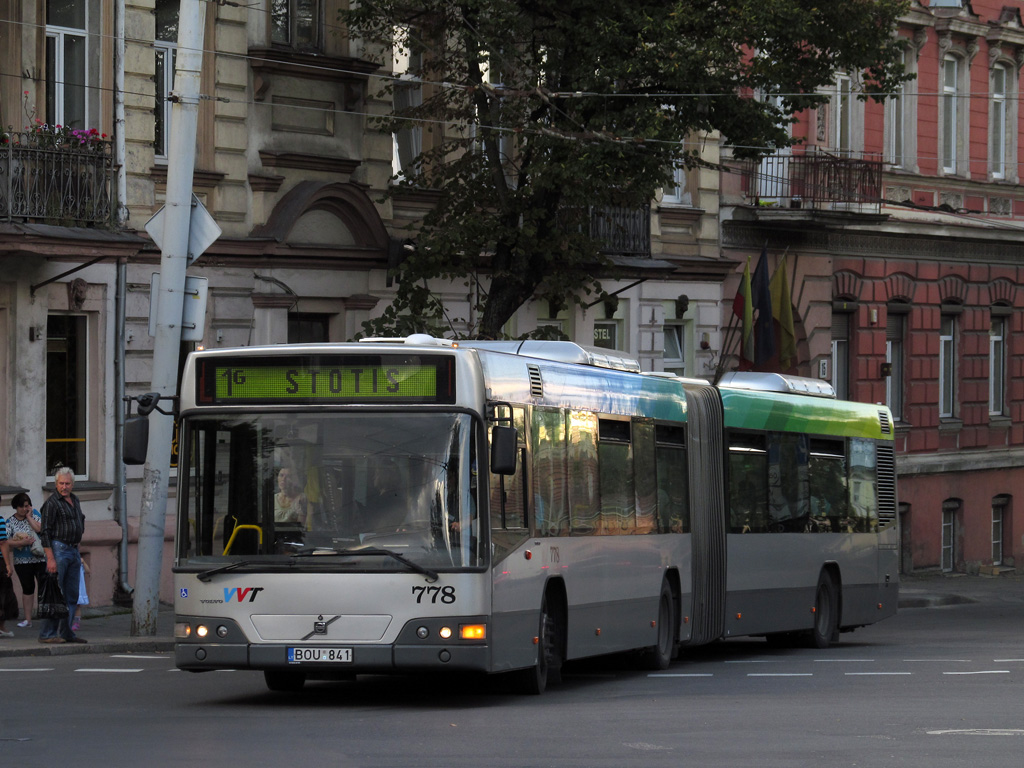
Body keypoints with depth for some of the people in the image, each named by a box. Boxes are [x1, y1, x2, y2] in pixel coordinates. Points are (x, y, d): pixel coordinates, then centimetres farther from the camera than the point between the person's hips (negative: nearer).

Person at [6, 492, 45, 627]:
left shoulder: (34, 514, 4)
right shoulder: (10, 522, 2)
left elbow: (39, 529, -12)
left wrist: (29, 517, -8)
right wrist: (22, 542, -18)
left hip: (40, 559, -1)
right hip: (22, 561, 1)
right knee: (28, 588, 8)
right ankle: (28, 619, 13)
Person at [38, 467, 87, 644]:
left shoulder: (75, 500, 14)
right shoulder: (52, 503, -10)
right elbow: (45, 532, -14)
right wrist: (50, 558, -20)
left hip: (73, 551, 8)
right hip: (58, 549, -8)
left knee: (72, 595, 8)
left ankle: (66, 632, 14)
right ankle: (47, 634, -7)